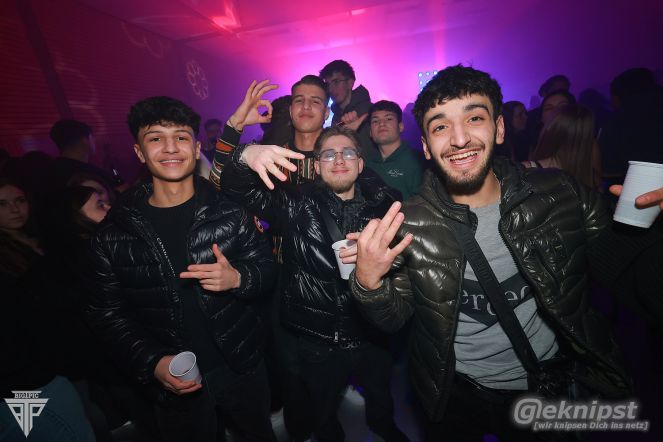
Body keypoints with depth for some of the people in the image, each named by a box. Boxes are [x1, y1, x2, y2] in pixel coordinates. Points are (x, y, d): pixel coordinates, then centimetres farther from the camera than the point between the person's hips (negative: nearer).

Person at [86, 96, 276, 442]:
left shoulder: (230, 208, -11)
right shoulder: (114, 233, -9)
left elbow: (266, 268, -4)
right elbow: (107, 313, -3)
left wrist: (237, 278, -25)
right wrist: (152, 362, -15)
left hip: (243, 368, 1)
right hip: (175, 383, 0)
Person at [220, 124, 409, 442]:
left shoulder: (382, 202, -7)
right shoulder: (297, 205, -10)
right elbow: (235, 188, -16)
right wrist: (247, 155, -39)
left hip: (373, 335, 2)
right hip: (318, 341, -1)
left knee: (380, 397, 32)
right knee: (324, 414, 26)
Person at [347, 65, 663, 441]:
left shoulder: (561, 195, -16)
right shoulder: (409, 224, -19)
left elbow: (617, 265, -4)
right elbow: (393, 320, -14)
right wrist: (369, 281, -34)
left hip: (549, 384, 2)